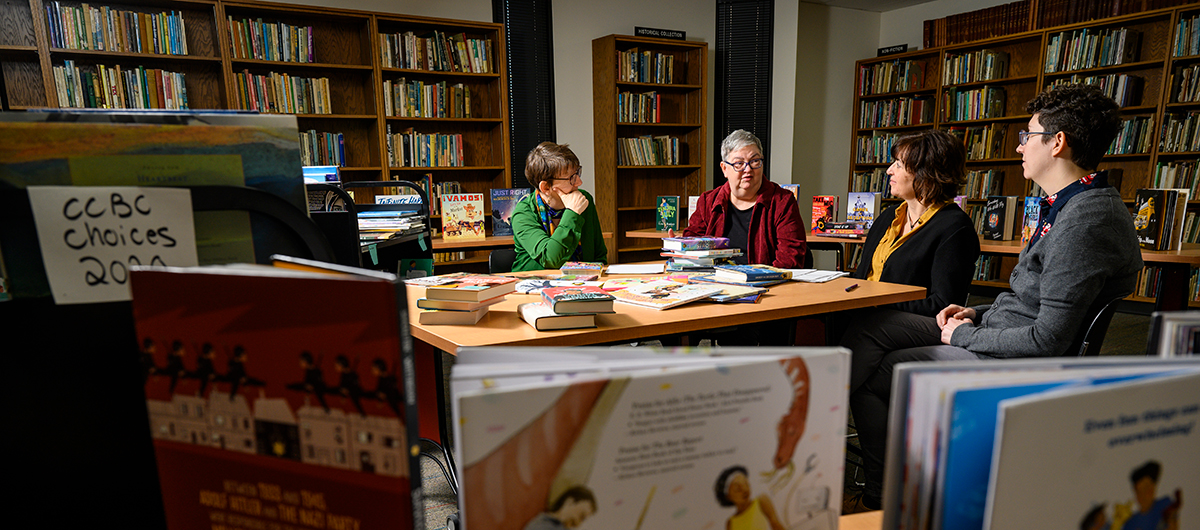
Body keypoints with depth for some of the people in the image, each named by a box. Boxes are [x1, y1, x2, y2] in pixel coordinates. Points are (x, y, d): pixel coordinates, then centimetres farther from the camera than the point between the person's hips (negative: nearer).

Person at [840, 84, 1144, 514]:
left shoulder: (1085, 221, -23)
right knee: (864, 333, 3)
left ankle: (880, 499, 15)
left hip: (1013, 363, -10)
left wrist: (964, 336, -13)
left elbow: (1047, 340, -25)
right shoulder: (1071, 205, 12)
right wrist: (977, 314, 7)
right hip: (999, 333, 10)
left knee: (873, 374, -5)